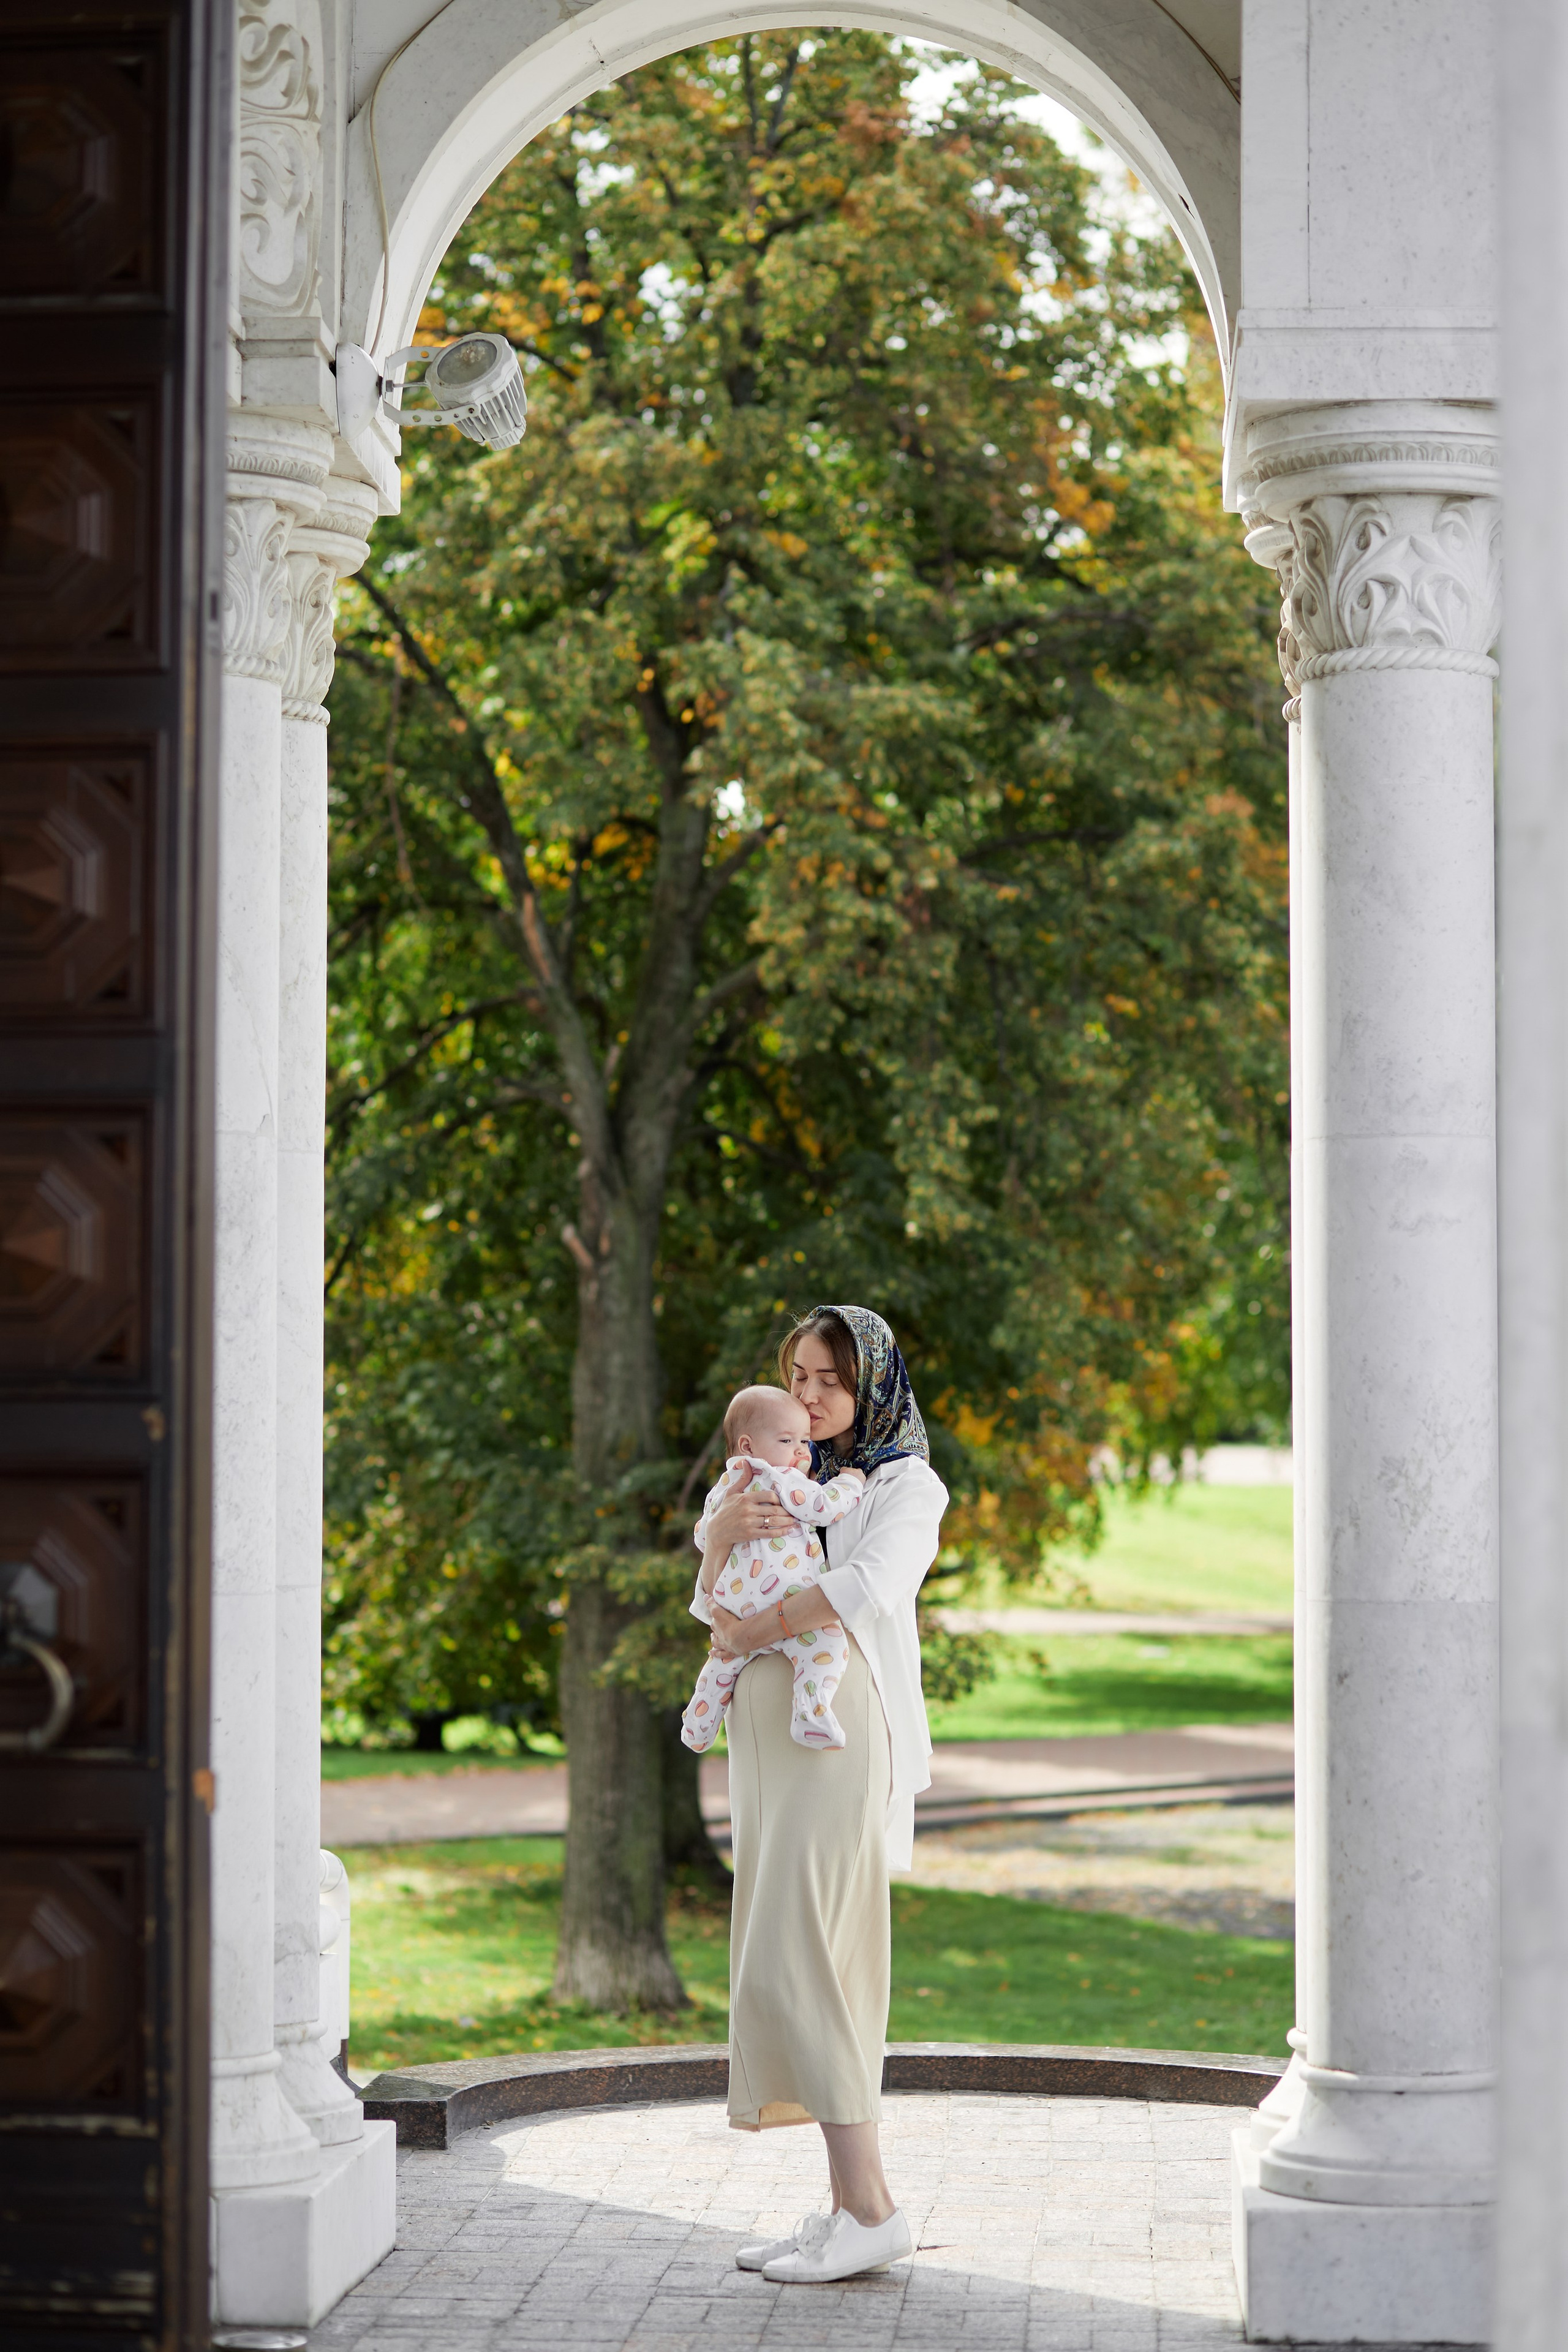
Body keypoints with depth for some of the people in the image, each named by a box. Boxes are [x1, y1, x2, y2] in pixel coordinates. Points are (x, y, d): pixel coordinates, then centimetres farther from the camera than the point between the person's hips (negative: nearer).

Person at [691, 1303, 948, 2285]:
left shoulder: (906, 1484, 0)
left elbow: (869, 1585, -19)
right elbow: (717, 1607, 12)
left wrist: (750, 1634, -10)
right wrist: (722, 1534, -9)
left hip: (841, 1733, -7)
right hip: (769, 1734, 7)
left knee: (789, 1965, -14)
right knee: (824, 1967, 5)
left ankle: (872, 2208, -12)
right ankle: (849, 2204, 8)